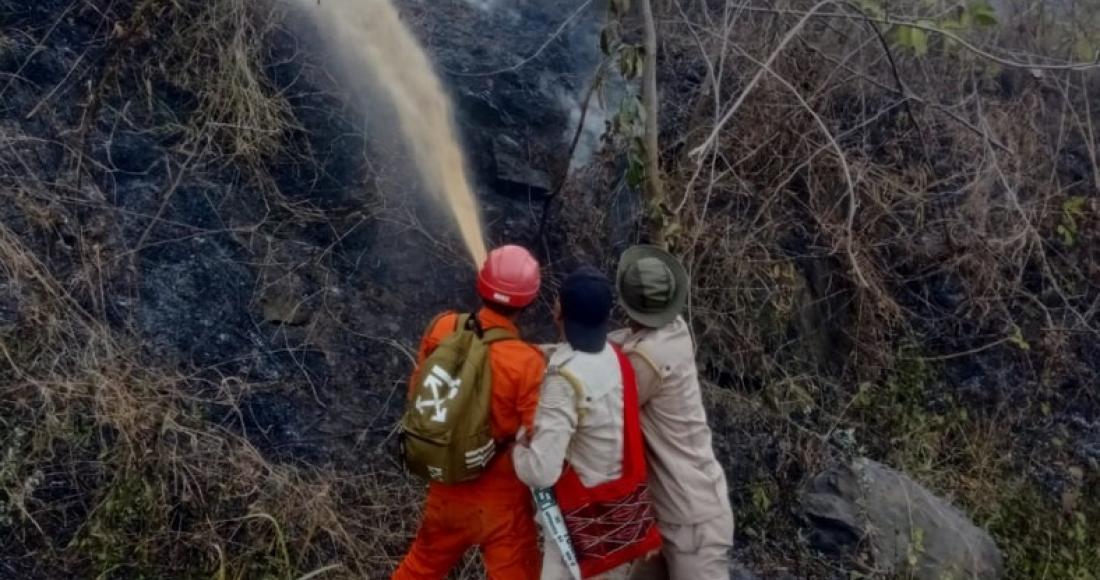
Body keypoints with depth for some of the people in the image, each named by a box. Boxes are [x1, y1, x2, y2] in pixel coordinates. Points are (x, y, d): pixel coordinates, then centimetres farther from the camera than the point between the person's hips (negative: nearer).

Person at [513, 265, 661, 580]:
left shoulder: (565, 379, -26)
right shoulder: (616, 358, -2)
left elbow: (541, 472, -28)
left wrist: (519, 447, -8)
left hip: (585, 518, -8)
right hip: (625, 507, 8)